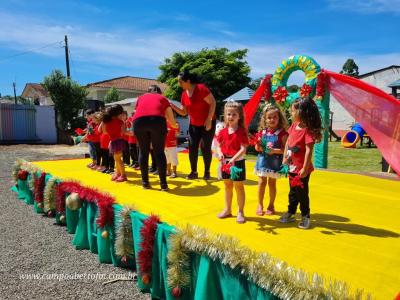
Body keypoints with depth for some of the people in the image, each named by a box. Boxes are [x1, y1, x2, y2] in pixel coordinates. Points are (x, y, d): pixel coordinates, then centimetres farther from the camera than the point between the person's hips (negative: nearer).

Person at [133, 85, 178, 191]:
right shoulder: (163, 98, 30)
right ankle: (163, 183, 8)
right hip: (157, 120, -1)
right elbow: (172, 121, 30)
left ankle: (145, 182, 20)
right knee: (159, 152, 8)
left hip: (139, 121, 2)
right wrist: (175, 125, 52)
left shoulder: (141, 97, 35)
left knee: (143, 152, 15)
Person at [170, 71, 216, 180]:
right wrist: (173, 106, -11)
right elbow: (184, 112, 5)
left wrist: (209, 119, -23)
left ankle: (207, 172, 12)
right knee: (192, 148, 1)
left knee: (205, 148, -4)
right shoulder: (184, 94, 0)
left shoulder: (201, 88, -20)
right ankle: (194, 172, 12)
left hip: (208, 123, -6)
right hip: (194, 124, 6)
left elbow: (212, 102, -19)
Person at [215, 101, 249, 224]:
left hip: (237, 163, -5)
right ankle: (227, 209, 33)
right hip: (225, 163, 6)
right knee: (227, 186, 18)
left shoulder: (241, 131, -13)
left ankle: (240, 212, 20)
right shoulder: (223, 131, 2)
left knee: (239, 187, 6)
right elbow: (218, 145, 9)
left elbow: (243, 149, -19)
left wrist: (233, 159, -30)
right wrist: (220, 153, -12)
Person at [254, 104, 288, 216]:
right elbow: (257, 147, 7)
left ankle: (271, 205, 25)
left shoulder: (282, 133, -9)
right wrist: (258, 146, -15)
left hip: (274, 161, -2)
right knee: (262, 182, 7)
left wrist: (274, 150, -23)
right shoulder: (262, 132, 2)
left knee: (272, 183, 9)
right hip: (262, 160, 3)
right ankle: (260, 205, 22)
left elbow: (284, 149, -11)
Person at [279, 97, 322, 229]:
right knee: (293, 192, 20)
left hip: (302, 169, -7)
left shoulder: (307, 130, -23)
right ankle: (290, 213, 35)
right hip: (292, 167, 7)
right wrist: (285, 158, 11)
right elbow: (287, 142, 12)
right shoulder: (294, 126, 1)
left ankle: (305, 216, 27)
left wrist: (305, 168, -21)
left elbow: (308, 151, -23)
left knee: (302, 193, 8)